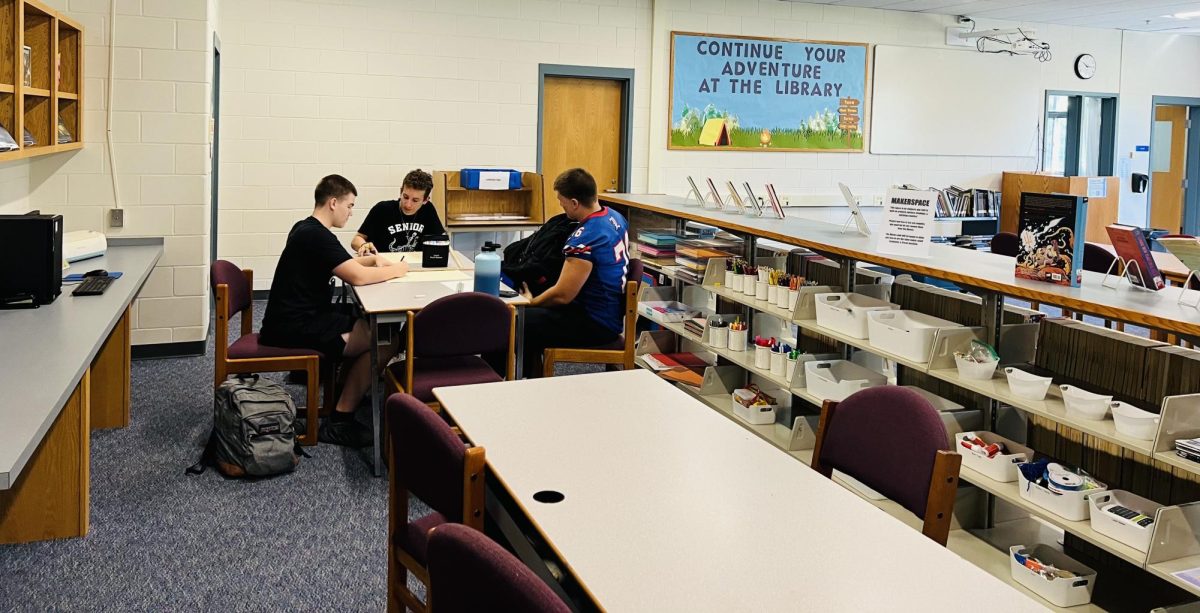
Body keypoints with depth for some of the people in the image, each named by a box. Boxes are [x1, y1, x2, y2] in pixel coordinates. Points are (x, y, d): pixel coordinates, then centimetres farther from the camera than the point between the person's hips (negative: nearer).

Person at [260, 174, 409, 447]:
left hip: (297, 316, 11)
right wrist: (396, 270, -7)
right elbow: (357, 276, -24)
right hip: (294, 329, -11)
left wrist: (373, 259, 12)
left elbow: (343, 263, 28)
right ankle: (339, 422, -15)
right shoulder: (317, 236, -18)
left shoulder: (306, 229, 14)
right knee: (384, 340, -18)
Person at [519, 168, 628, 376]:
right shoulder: (616, 217, 3)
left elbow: (562, 295, -22)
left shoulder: (584, 240, -25)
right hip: (614, 315, 10)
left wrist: (531, 302, -2)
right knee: (534, 316, 19)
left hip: (596, 326, -10)